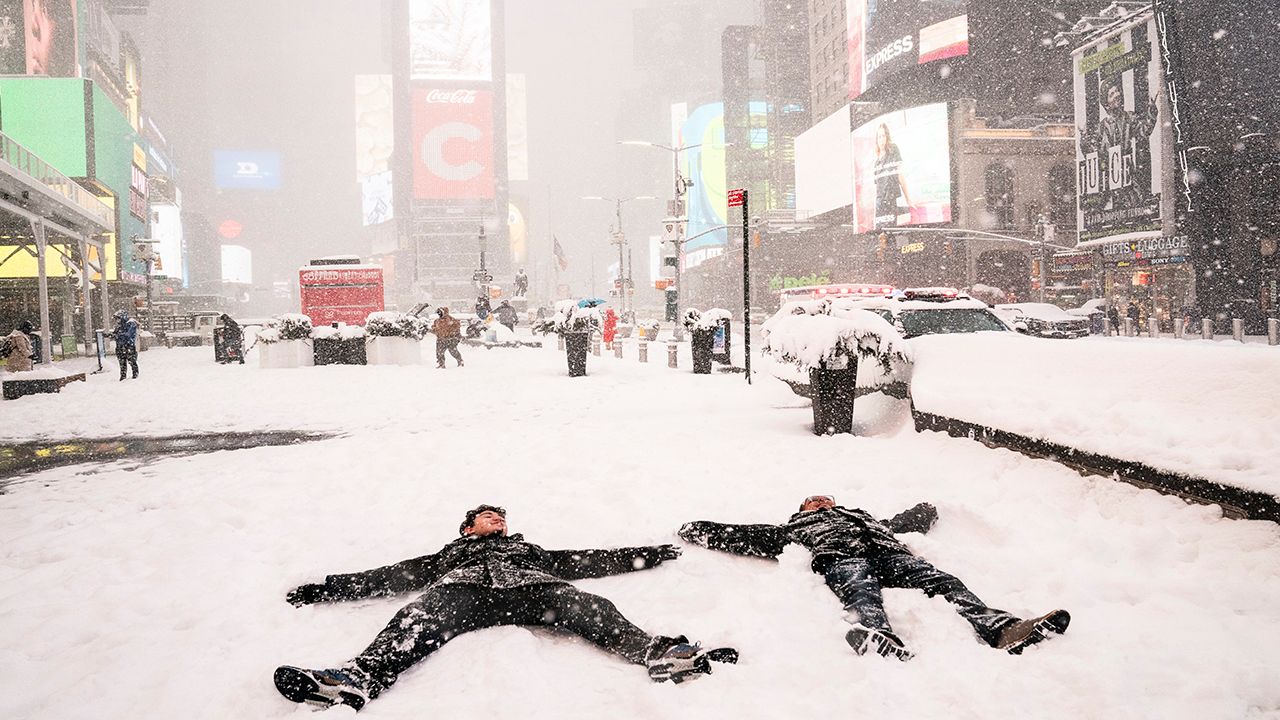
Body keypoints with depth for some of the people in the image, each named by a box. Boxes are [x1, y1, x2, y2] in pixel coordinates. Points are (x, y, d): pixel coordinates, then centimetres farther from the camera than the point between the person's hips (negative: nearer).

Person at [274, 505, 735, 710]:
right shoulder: (450, 554, 41)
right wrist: (328, 589, 24)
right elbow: (390, 576, 32)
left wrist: (647, 555, 30)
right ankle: (357, 680, -62)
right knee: (420, 620, -35)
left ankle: (657, 653, -52)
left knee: (585, 606, -30)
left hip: (529, 588, 1)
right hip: (462, 589, -1)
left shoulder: (530, 550, 43)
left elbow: (589, 561, 37)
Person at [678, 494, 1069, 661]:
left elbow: (902, 523, 44)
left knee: (942, 581, -24)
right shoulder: (795, 527, 34)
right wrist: (699, 531, 24)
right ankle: (877, 638, -71)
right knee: (861, 593, -38)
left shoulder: (862, 514, 46)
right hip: (840, 557, -4)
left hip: (889, 551, 4)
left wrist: (924, 513, 34)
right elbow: (751, 536, 28)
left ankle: (1001, 628, -46)